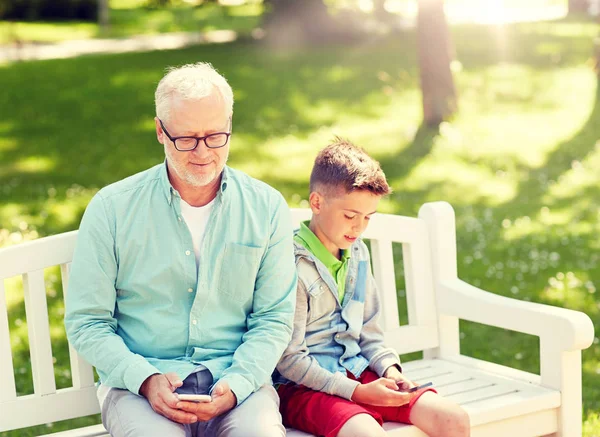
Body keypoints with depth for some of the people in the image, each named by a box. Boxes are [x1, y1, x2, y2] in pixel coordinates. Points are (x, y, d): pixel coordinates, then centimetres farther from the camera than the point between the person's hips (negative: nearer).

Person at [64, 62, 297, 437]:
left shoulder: (266, 208, 6)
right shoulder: (110, 209, 2)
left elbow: (274, 318, 6)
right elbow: (87, 323, 2)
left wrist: (236, 384, -12)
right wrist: (146, 380, -15)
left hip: (236, 377, 1)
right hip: (138, 384, -1)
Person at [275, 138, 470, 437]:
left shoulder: (358, 254, 10)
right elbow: (289, 359, -14)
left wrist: (388, 368, 0)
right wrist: (356, 392, -17)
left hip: (357, 372, 8)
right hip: (303, 387, -7)